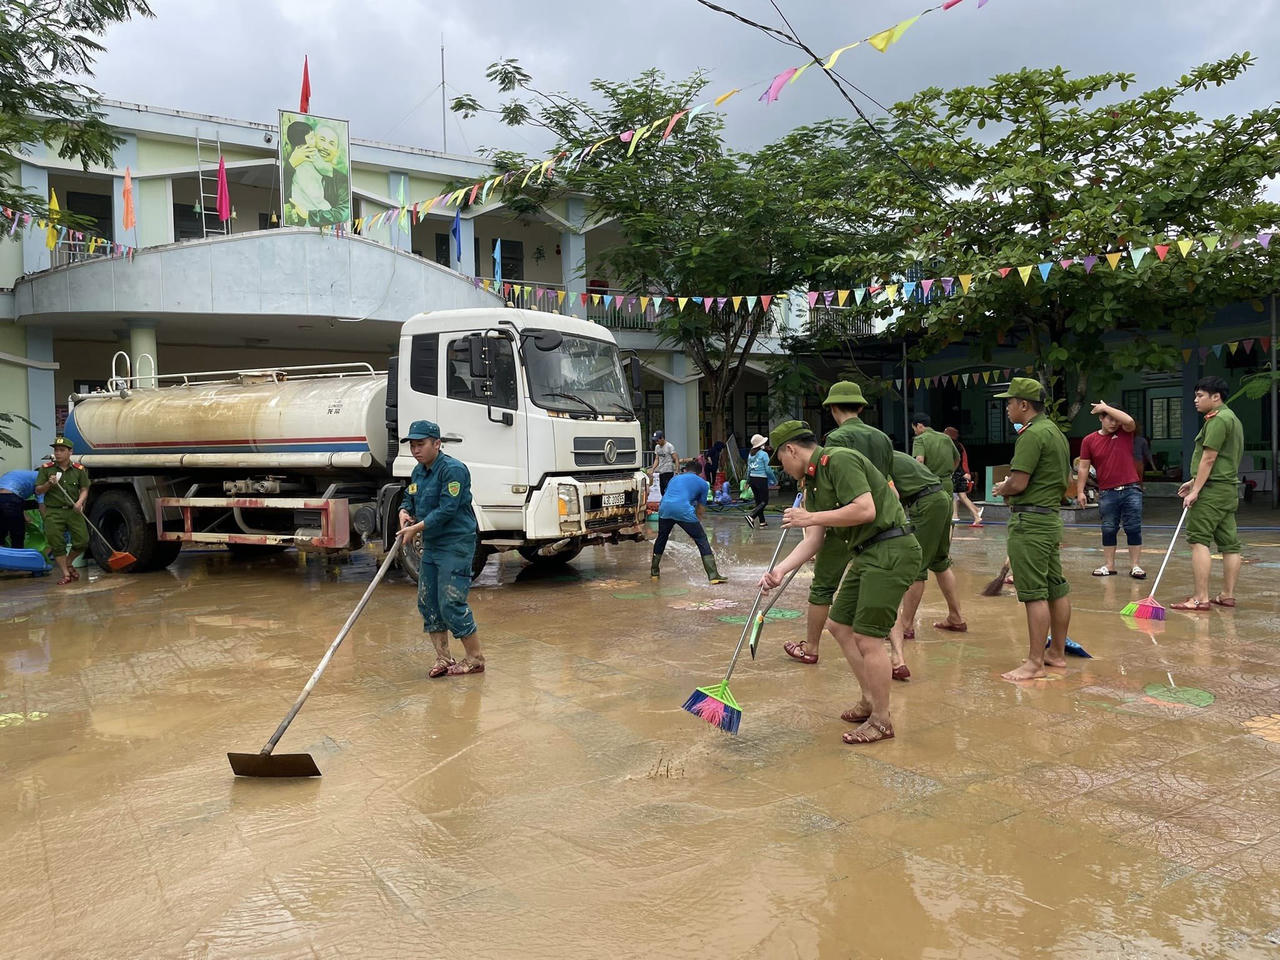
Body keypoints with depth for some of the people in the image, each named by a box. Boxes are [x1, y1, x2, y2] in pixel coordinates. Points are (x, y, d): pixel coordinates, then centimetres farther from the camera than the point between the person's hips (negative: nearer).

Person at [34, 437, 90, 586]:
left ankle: (68, 563, 24)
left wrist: (80, 502, -12)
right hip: (53, 512, -1)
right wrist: (49, 484, -15)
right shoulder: (46, 469, 3)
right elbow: (38, 490, 5)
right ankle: (65, 574, 8)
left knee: (82, 541, -3)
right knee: (57, 545, -1)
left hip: (73, 512, 1)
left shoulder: (79, 469, 5)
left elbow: (84, 489, 6)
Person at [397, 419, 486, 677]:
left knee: (452, 604, -9)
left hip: (456, 546, -9)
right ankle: (442, 658, 20)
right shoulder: (418, 471, 11)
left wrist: (416, 528, -17)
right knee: (428, 603, 9)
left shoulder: (453, 469, -16)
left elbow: (447, 510, -21)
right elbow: (409, 497, 23)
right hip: (431, 546, 9)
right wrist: (404, 512, 0)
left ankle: (475, 658, 4)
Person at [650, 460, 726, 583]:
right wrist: (695, 529, 35)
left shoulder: (675, 479, 33)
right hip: (683, 509, -4)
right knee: (702, 540, 7)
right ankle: (713, 575, 1)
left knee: (661, 538, 28)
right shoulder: (703, 483, 23)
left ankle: (654, 571, 37)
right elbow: (699, 510, 24)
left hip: (664, 508, 4)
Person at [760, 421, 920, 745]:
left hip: (891, 551, -10)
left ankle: (881, 721, 7)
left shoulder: (839, 460, -14)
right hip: (866, 555, 10)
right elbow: (814, 540, 11)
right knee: (839, 624, 14)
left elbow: (865, 510, -25)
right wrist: (779, 571, 0)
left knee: (867, 637, -7)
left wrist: (812, 517, -18)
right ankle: (870, 701, 28)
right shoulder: (812, 481, 15)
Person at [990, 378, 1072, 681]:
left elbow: (1019, 483, -21)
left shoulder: (1032, 435, -16)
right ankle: (1057, 653, 26)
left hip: (1029, 522, -11)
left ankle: (1035, 663, -2)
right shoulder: (1056, 432, 16)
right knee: (1057, 588, 15)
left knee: (1035, 594, -6)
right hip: (1052, 517, 11)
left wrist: (1001, 489, 1)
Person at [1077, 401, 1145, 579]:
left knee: (1134, 529, 2)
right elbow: (1083, 467, 4)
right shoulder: (1090, 440, 3)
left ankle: (1135, 566, 9)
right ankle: (1109, 566, 16)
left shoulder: (1125, 433, 3)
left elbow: (1129, 420, -21)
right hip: (1107, 493, 1)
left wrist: (1106, 407, -12)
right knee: (1109, 530, 8)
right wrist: (1080, 491, -2)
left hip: (1131, 490, -1)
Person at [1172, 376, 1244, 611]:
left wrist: (1195, 490, -17)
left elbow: (1209, 459, -18)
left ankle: (1201, 598, -14)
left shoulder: (1218, 419, -13)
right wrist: (1194, 482, 23)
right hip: (1229, 487, 11)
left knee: (1199, 541, -11)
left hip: (1212, 490, -11)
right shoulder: (1231, 418, 20)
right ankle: (1227, 595, 15)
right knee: (1229, 543, 10)